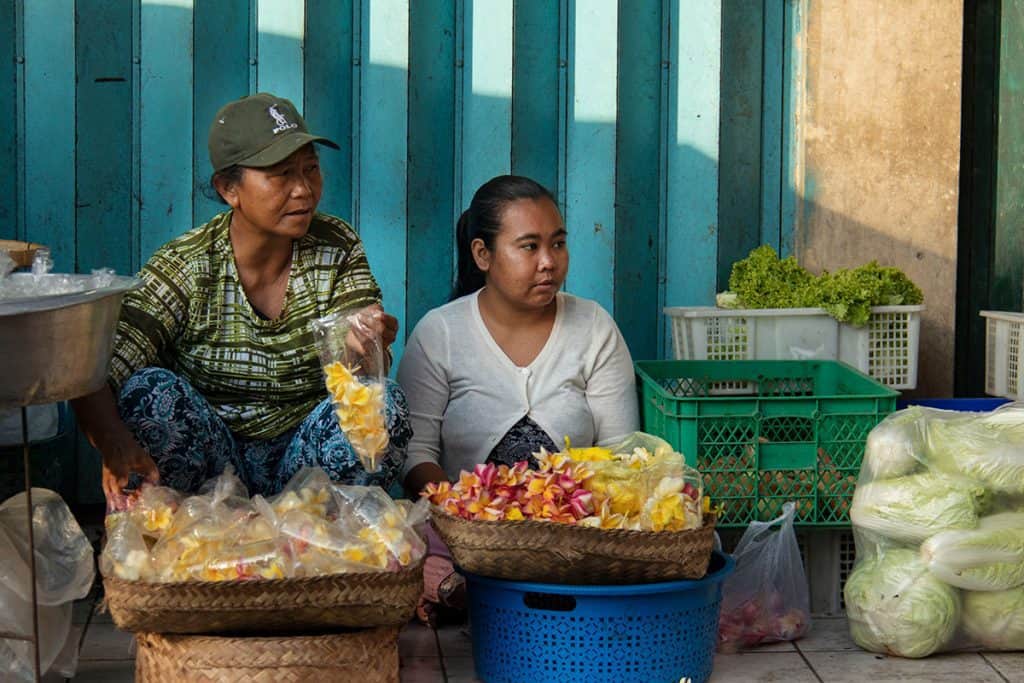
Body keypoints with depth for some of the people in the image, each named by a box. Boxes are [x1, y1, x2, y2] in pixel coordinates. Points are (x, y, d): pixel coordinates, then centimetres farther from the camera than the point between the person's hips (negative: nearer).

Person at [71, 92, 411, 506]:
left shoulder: (337, 248, -3)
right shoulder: (183, 268, -12)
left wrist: (361, 344, -36)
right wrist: (116, 444, -44)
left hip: (302, 458, 2)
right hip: (211, 463, -2)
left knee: (387, 403, -24)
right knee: (151, 389, -29)